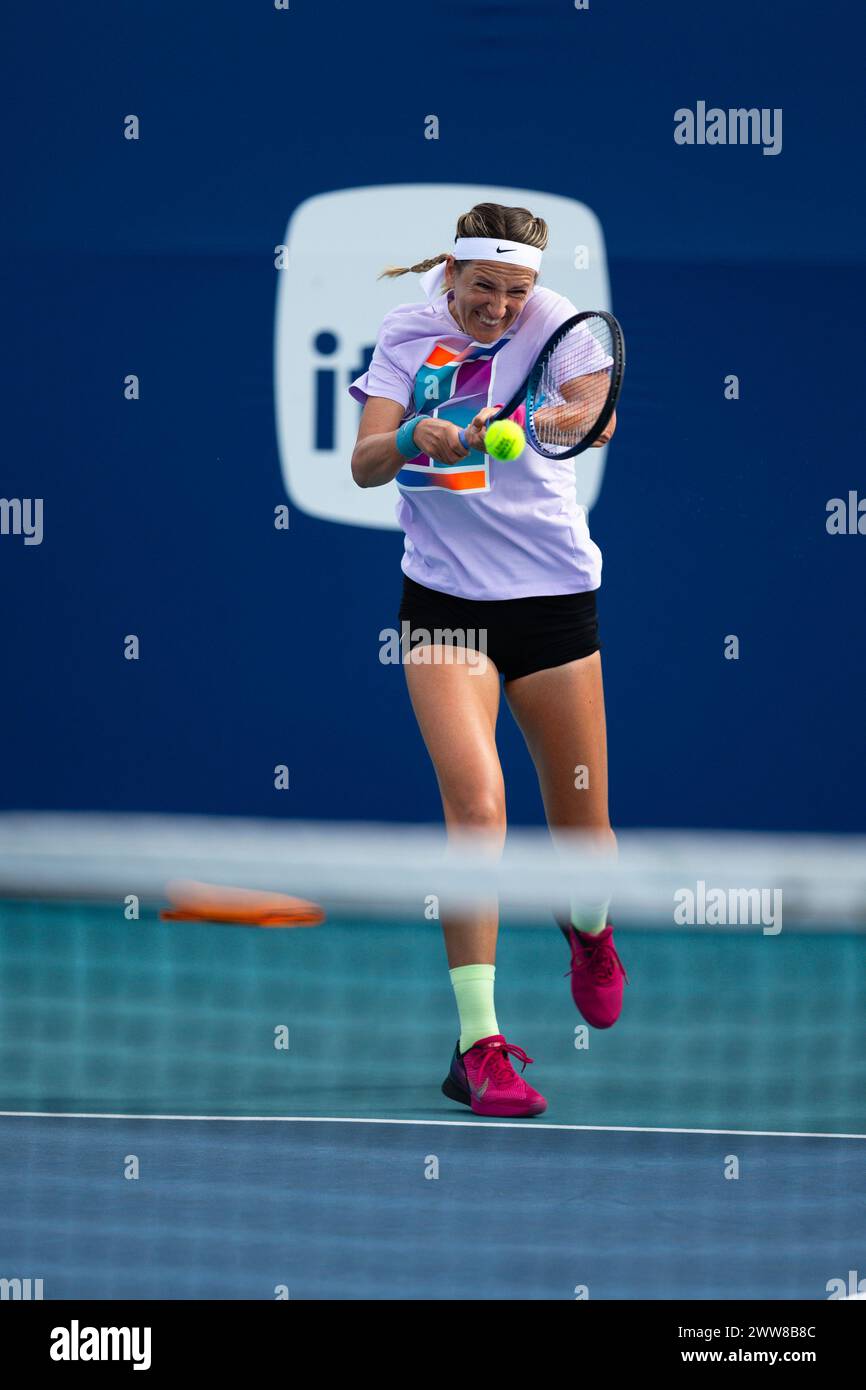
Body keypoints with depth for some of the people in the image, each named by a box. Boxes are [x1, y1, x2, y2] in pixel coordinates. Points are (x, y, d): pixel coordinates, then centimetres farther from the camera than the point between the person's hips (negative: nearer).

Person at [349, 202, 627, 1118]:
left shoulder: (553, 325, -6)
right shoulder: (408, 335, 0)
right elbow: (365, 466, -8)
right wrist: (409, 437, -30)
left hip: (553, 596, 0)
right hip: (444, 600, 0)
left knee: (584, 838, 7)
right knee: (476, 803, -18)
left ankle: (588, 927, 45)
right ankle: (478, 1044, -16)